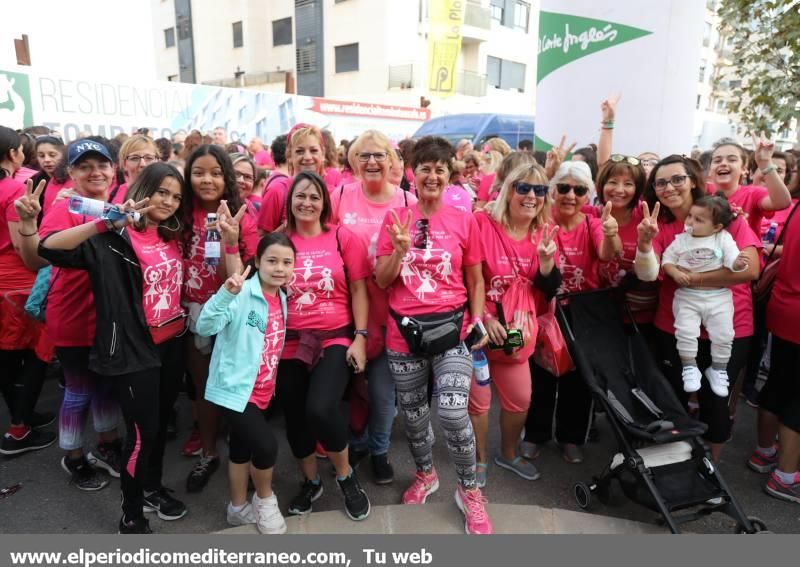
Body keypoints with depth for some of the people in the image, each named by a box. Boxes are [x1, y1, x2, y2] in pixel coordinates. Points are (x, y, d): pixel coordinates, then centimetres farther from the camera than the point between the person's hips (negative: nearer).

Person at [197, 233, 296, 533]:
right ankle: (265, 500, 13)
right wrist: (225, 294, -45)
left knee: (243, 447, 21)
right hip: (235, 387, -7)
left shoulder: (282, 297, 2)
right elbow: (205, 327, -32)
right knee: (266, 445, -16)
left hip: (262, 390, 7)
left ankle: (238, 508, 40)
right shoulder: (242, 294, -20)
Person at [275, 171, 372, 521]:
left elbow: (358, 290, 1)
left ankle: (346, 476, 9)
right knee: (294, 416, 10)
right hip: (291, 342, 3)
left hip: (335, 338, -3)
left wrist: (360, 337, -5)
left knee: (321, 408, -22)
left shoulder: (343, 237, 0)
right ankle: (311, 481, 39)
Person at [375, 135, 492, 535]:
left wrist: (478, 318, -6)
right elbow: (381, 281, 1)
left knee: (453, 413, -14)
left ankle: (469, 492, 13)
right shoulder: (395, 219, 1)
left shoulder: (465, 221, 0)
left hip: (451, 327, -2)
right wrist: (400, 249, -15)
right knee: (412, 413, 15)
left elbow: (475, 280, 7)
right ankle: (425, 475, 43)